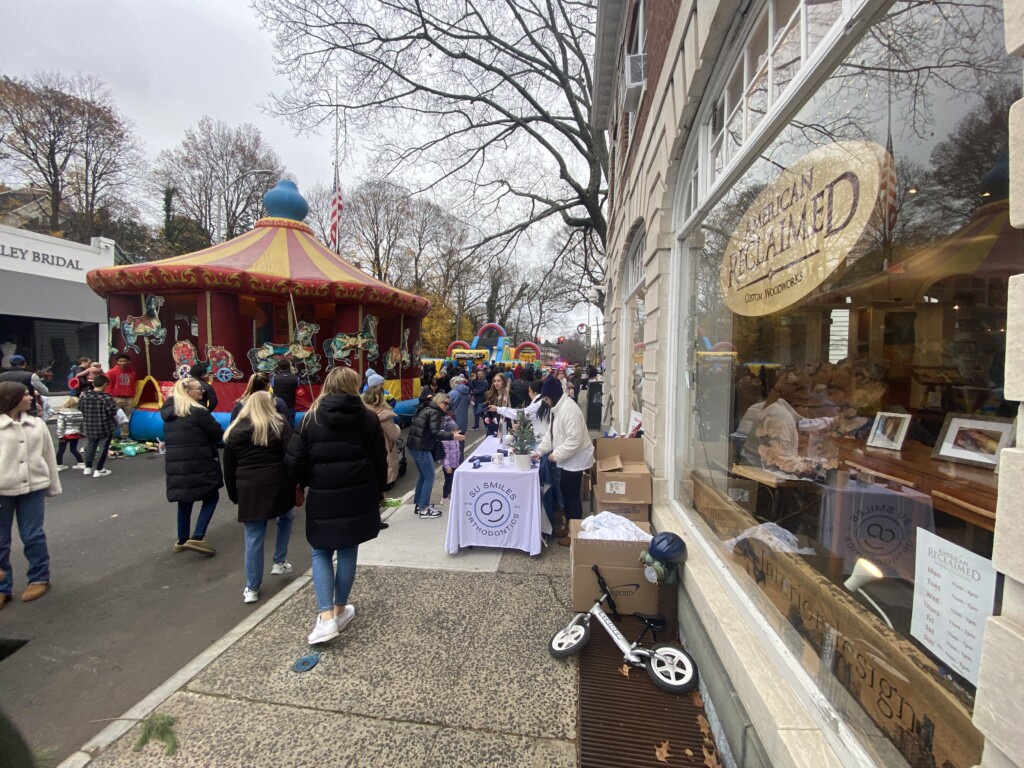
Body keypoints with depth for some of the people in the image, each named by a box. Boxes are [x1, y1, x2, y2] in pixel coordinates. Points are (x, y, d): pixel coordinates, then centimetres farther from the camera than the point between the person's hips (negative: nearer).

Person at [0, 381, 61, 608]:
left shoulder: (36, 424, 4)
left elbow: (48, 456, 10)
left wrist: (53, 487, 13)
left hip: (33, 487, 2)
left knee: (33, 536, 9)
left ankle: (39, 579, 23)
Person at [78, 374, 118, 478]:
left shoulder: (84, 396, -2)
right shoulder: (106, 398, -20)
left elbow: (80, 408, 10)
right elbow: (113, 412, -18)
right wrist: (113, 404, 0)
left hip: (89, 427, 5)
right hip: (105, 428, -5)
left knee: (90, 446, 21)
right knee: (102, 448, 6)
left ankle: (88, 467, 30)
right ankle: (99, 470, 10)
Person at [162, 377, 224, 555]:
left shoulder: (169, 412, 12)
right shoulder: (198, 412, -13)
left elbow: (169, 437, 20)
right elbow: (218, 434, -10)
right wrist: (226, 435, 10)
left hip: (175, 463, 8)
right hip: (198, 464, -7)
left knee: (185, 500, 18)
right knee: (211, 497, 4)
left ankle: (182, 540, 25)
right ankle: (197, 538, -4)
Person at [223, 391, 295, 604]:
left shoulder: (235, 430, 9)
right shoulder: (279, 425, 0)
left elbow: (228, 468, 11)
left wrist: (234, 494, 19)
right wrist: (299, 483, -3)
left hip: (249, 489, 2)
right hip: (277, 484, -2)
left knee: (253, 538, 8)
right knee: (286, 517, 27)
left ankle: (252, 588, 17)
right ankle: (279, 562, 30)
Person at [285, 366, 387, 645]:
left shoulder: (312, 418, -2)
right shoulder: (368, 417, -2)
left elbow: (294, 459, -4)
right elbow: (380, 460, 1)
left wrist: (306, 483, 15)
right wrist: (378, 491, 15)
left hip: (323, 496, 0)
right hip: (358, 494, 1)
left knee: (321, 553, 13)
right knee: (348, 551, 14)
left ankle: (326, 617, 4)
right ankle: (340, 610, 26)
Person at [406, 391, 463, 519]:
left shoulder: (426, 409, 19)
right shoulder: (435, 412, -10)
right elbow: (434, 432, -22)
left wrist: (449, 433, 20)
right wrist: (452, 436, -26)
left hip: (414, 445, 10)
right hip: (421, 448, -10)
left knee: (423, 476, 20)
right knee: (429, 478, -1)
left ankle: (419, 504, 29)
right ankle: (424, 510, 4)